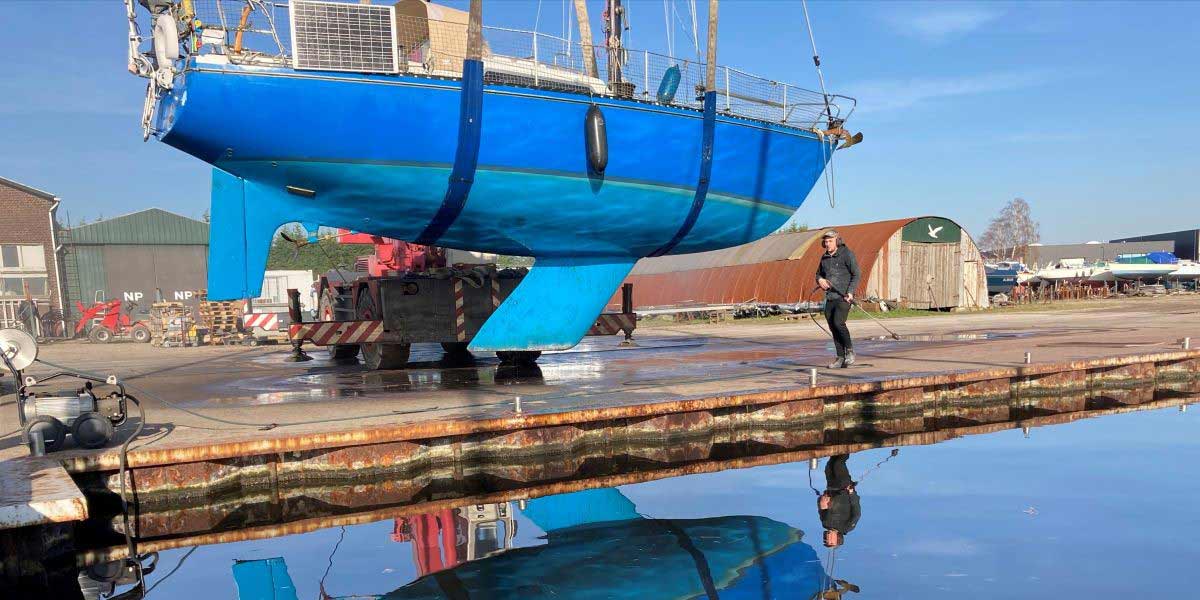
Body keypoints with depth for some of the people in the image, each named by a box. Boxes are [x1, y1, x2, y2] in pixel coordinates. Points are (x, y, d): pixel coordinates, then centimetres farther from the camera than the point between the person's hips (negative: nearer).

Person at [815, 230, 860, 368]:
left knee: (838, 323, -21)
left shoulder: (847, 254, -6)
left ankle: (850, 350, -1)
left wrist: (850, 292, -17)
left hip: (844, 296, -6)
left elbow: (856, 274, -7)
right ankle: (841, 358, 11)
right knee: (833, 327, 4)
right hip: (830, 298, 6)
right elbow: (819, 273, 26)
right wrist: (820, 279, 2)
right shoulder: (825, 257, 13)